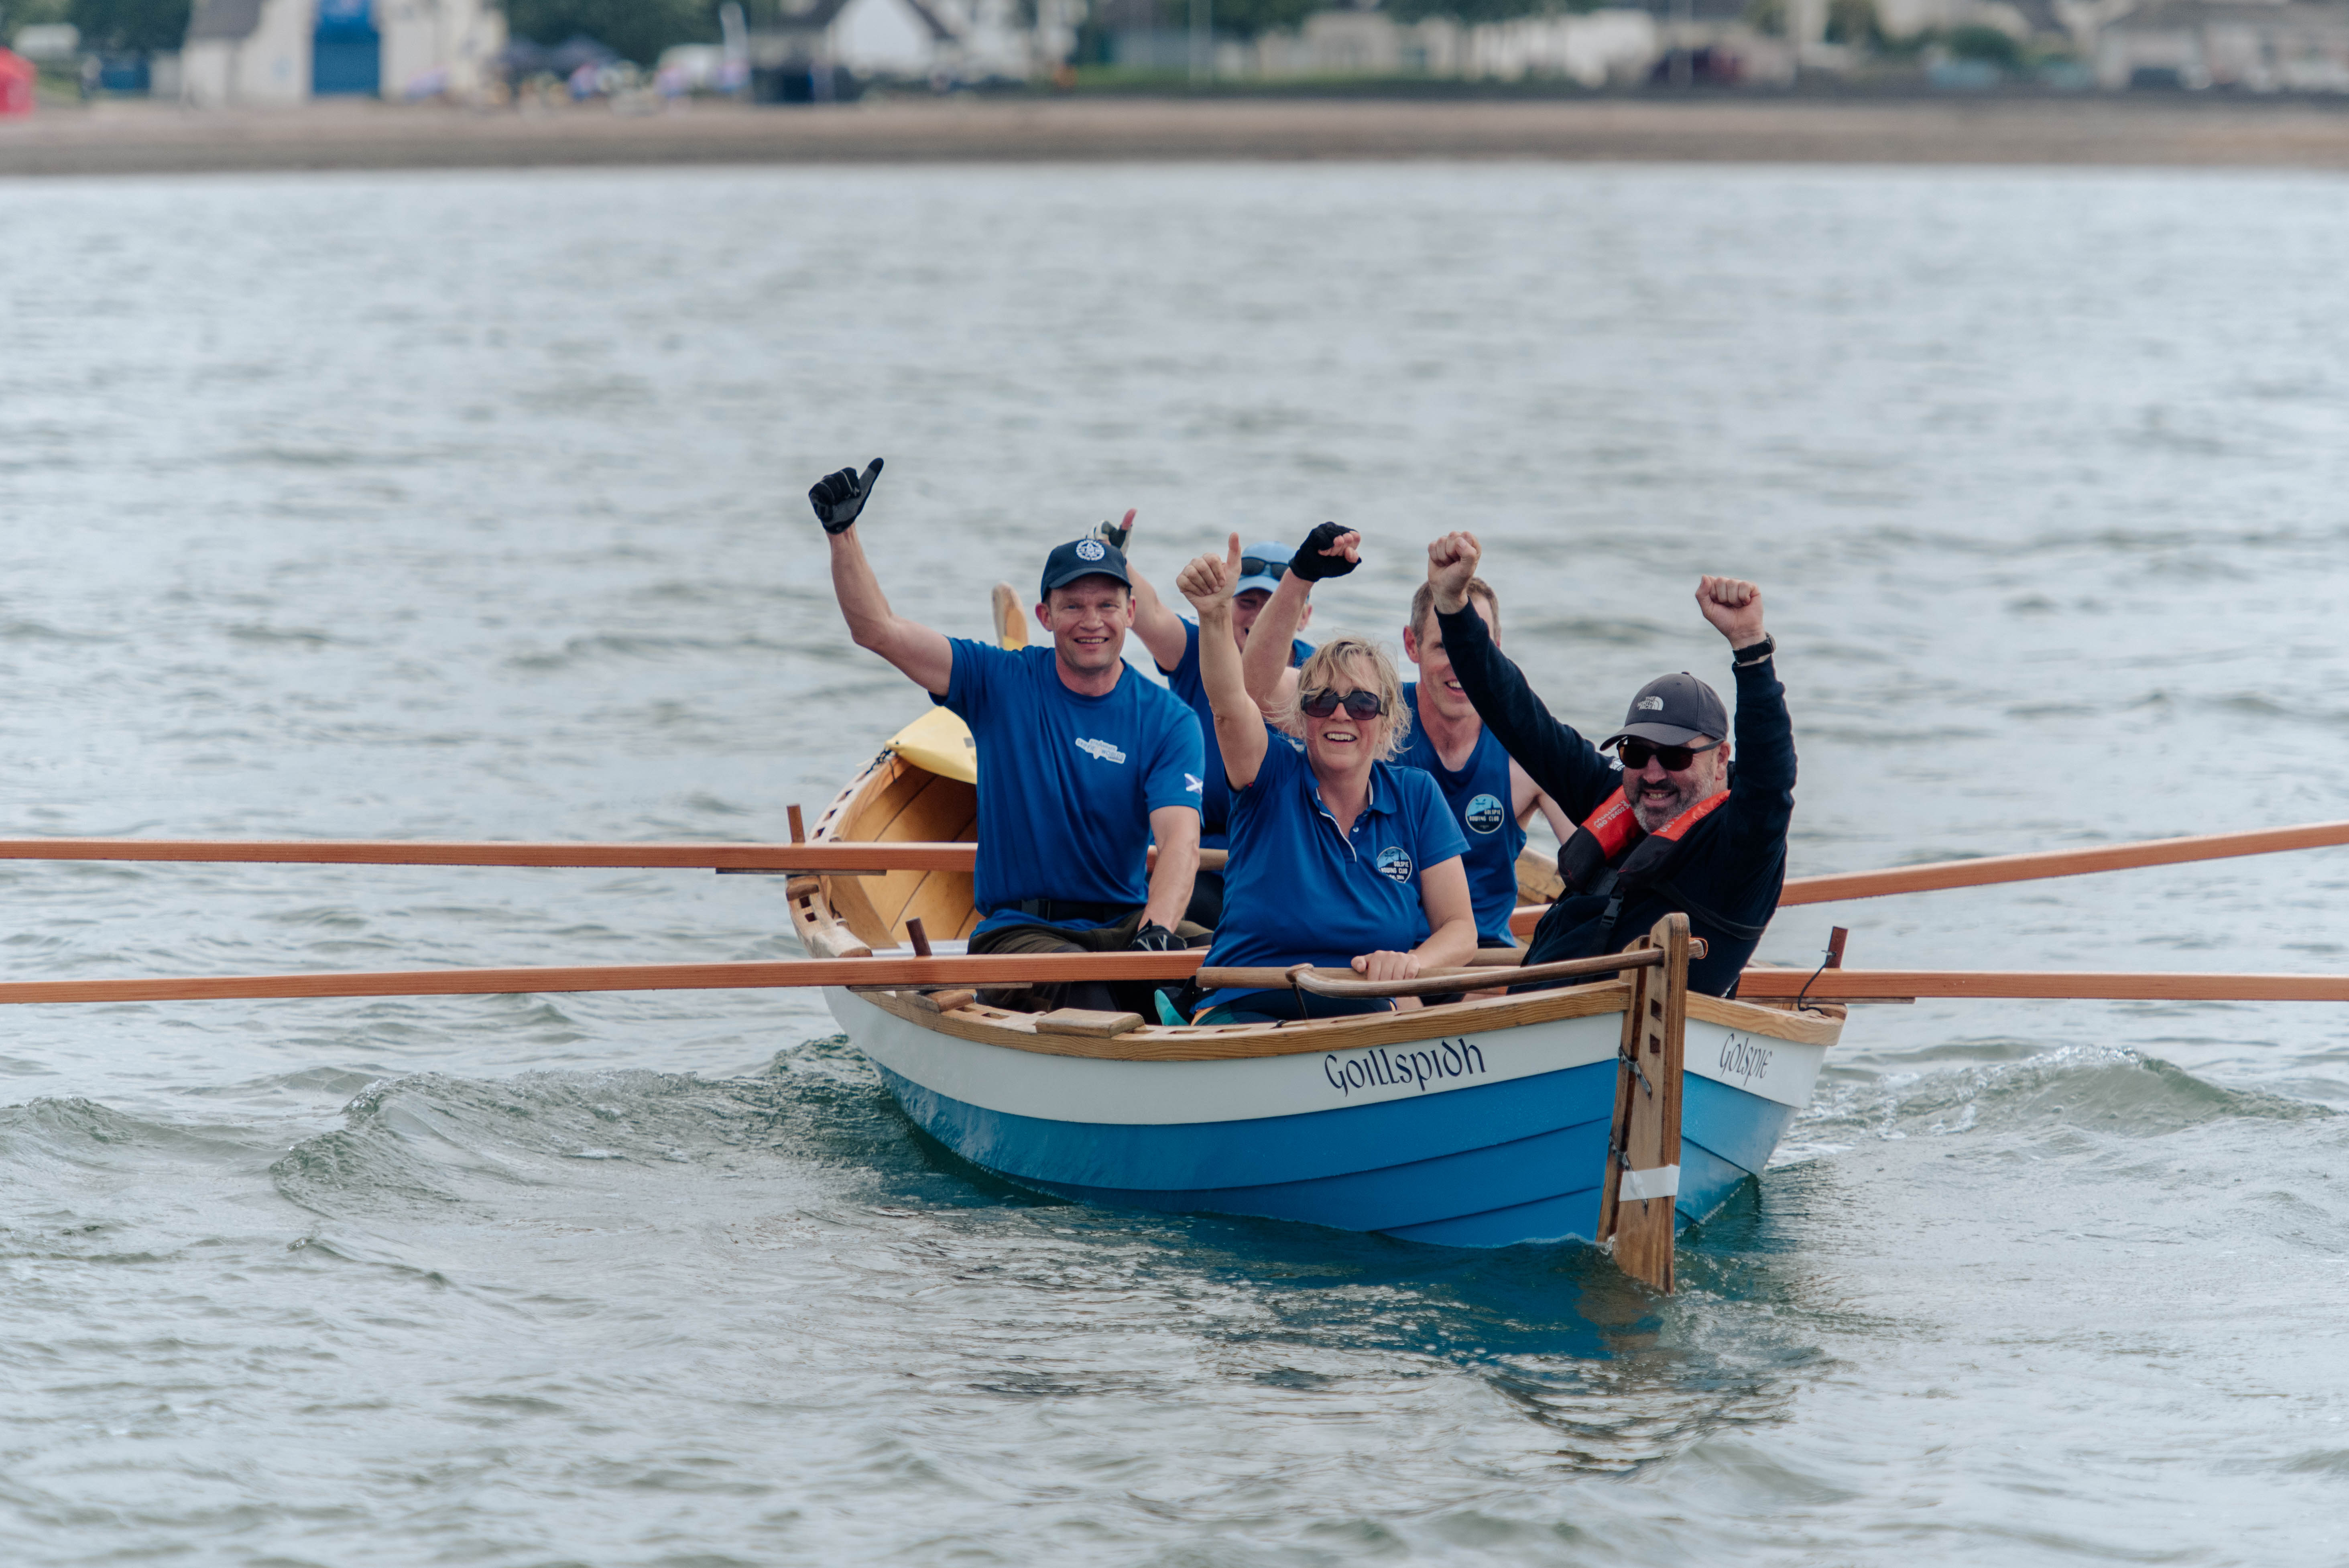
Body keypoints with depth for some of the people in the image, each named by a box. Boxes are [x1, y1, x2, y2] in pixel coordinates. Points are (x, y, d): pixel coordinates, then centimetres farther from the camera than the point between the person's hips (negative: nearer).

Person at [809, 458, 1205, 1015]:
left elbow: (1180, 839, -14)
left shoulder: (1168, 720, 2)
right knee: (1077, 980, -36)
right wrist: (842, 530, -14)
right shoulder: (1003, 683, 5)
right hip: (1018, 930, -1)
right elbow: (877, 630, -1)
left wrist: (1156, 932, -33)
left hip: (1126, 924, 1)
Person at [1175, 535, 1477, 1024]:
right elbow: (1228, 702, -18)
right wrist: (1216, 615, -38)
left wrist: (1411, 964, -15)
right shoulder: (1274, 778, 3)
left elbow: (1460, 929, 9)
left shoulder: (1415, 796, 9)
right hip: (1248, 1007, -2)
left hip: (1372, 1014, 2)